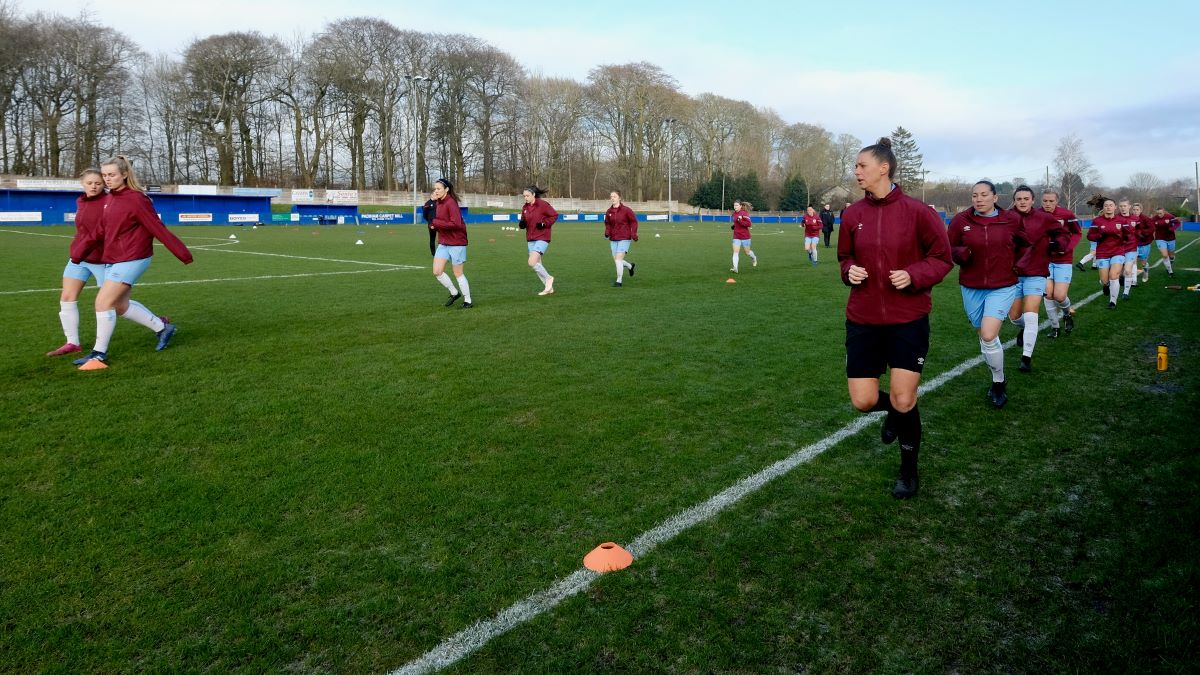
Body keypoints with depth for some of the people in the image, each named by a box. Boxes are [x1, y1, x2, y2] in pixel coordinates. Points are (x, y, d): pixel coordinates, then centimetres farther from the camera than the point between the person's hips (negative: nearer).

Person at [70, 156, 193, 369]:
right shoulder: (109, 199, 10)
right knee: (120, 305, 14)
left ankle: (99, 354, 3)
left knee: (103, 302, -10)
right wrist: (79, 252, 7)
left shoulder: (136, 199, -14)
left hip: (132, 259, -9)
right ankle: (162, 327, 31)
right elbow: (100, 231, 15)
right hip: (111, 260, 9)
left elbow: (158, 229, -15)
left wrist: (182, 253, -16)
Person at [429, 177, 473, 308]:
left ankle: (468, 301, 17)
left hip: (456, 243, -8)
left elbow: (456, 224, -25)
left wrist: (435, 223, -20)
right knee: (437, 272, 1)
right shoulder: (438, 203, 8)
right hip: (443, 243, 8)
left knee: (458, 273, 2)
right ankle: (454, 293, 22)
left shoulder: (451, 203, -17)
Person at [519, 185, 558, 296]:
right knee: (537, 264, 9)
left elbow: (555, 215, -7)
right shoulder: (525, 207, 8)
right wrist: (522, 224, -4)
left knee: (532, 262, -19)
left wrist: (544, 224, -17)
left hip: (542, 238, -7)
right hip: (530, 239, 7)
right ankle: (549, 287, 22)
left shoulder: (543, 204, -11)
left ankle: (548, 278, 4)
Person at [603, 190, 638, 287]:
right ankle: (630, 266, 40)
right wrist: (607, 232, -2)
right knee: (616, 260, 9)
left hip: (624, 239, -6)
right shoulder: (609, 212, 4)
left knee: (618, 259, -14)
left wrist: (633, 234, -10)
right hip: (613, 239, 6)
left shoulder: (626, 210, -9)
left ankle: (619, 281, -2)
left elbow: (634, 222, -1)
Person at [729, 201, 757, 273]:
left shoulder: (744, 213, -15)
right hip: (736, 236, 5)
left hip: (745, 236, -5)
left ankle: (754, 258, 45)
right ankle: (735, 268, -16)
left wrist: (740, 221, -30)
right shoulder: (734, 213, 7)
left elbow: (749, 224, -21)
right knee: (735, 252, -11)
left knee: (747, 252, 13)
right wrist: (734, 226, 7)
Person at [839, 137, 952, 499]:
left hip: (908, 320, -3)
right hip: (863, 320, 3)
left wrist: (914, 276, -19)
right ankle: (895, 410, 39)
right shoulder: (852, 214, 1)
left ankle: (910, 471, 24)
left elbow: (942, 258, -1)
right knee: (863, 402, 1)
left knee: (903, 403, -2)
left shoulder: (916, 211, -9)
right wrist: (850, 271, -8)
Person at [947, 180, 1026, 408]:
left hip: (1002, 287, -2)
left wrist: (1014, 264, 6)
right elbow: (948, 248, 2)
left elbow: (1022, 245, 15)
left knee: (988, 336, -15)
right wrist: (961, 253, -17)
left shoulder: (1010, 220, -3)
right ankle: (998, 380, 33)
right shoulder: (961, 220, -5)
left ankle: (999, 383, 7)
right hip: (971, 288, 2)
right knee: (982, 335, 12)